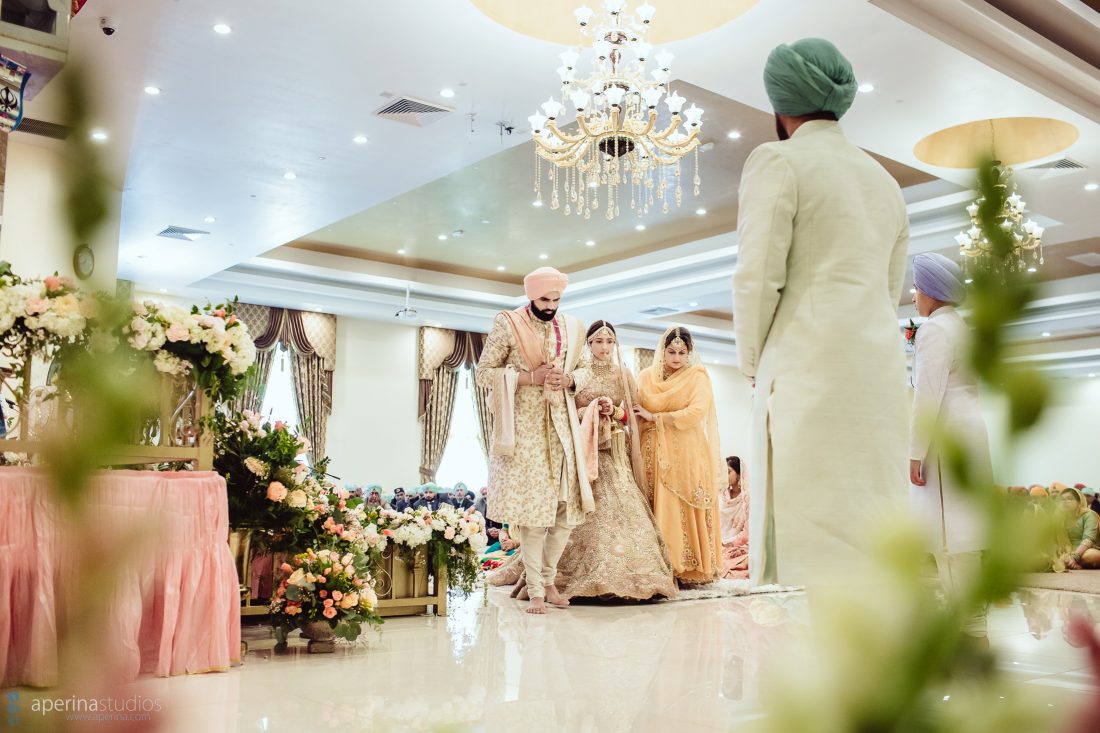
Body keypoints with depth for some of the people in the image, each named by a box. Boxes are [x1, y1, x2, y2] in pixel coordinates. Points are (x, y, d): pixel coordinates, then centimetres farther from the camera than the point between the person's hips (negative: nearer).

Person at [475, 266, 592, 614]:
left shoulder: (571, 328, 10)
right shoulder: (508, 324, -3)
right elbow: (484, 373, -4)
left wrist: (568, 380, -4)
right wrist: (530, 377, -14)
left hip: (561, 425, 4)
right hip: (525, 426, -4)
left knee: (567, 507, 3)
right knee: (532, 508, -6)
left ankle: (548, 580, 21)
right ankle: (536, 591, 5)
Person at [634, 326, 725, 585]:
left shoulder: (697, 375, 2)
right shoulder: (647, 376, 11)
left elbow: (695, 413, -11)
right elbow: (637, 416, 10)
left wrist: (654, 417, -9)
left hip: (687, 454, -2)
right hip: (656, 454, 2)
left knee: (688, 511, -4)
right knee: (661, 511, -2)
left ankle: (689, 569, 3)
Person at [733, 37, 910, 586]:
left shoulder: (777, 161, -1)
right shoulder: (885, 180, 21)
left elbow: (758, 277, -10)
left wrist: (753, 363, 5)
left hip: (808, 371, -7)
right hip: (881, 372, 7)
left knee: (809, 538, -7)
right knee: (874, 534, 8)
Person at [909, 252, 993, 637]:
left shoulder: (934, 328, -9)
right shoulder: (964, 328, 21)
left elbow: (929, 396, -16)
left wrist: (916, 452, -17)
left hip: (945, 436, -10)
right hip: (969, 430, 10)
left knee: (949, 531, -9)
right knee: (965, 526, 11)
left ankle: (971, 627, -8)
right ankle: (974, 618, 16)